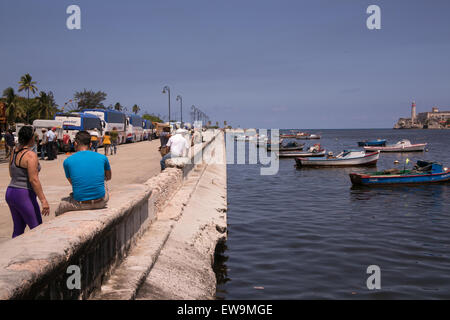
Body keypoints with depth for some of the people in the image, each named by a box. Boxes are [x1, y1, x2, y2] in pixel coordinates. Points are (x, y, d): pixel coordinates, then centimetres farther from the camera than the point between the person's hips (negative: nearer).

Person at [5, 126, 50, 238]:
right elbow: (33, 180, -21)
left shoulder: (14, 152, 7)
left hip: (10, 194, 8)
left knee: (18, 228, 16)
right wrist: (43, 200, -19)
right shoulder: (31, 155, -16)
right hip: (24, 196, -8)